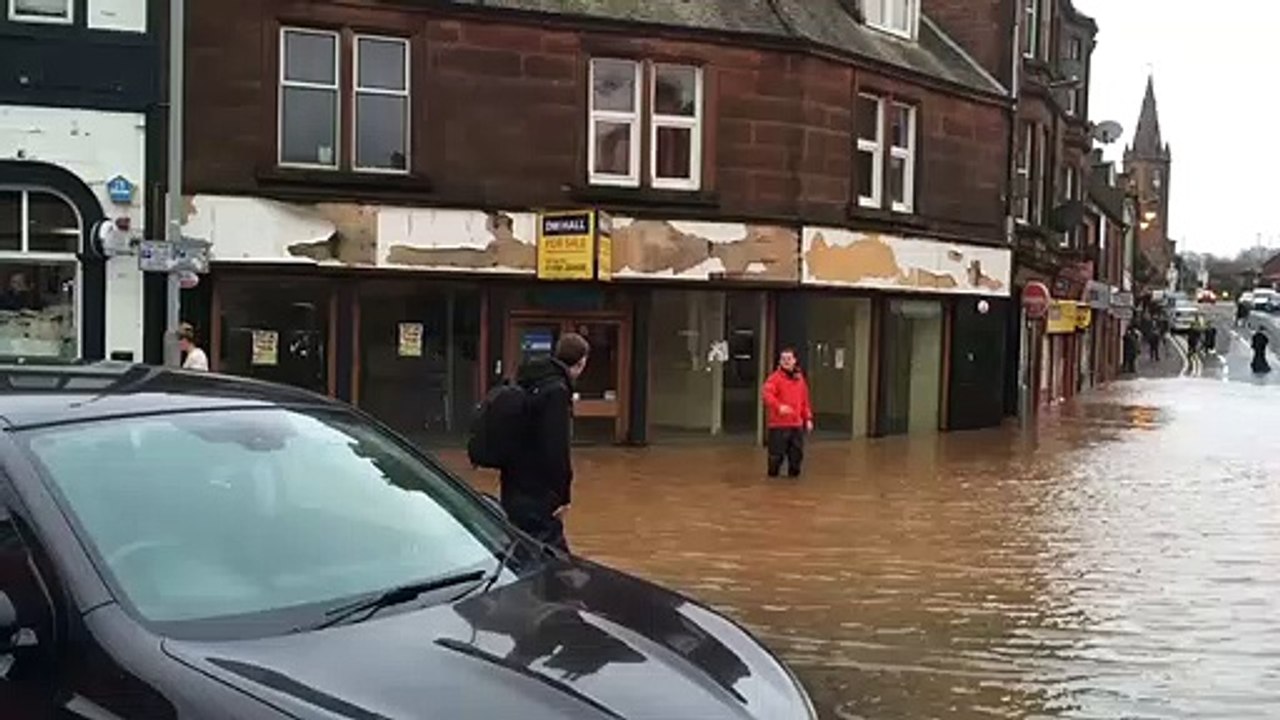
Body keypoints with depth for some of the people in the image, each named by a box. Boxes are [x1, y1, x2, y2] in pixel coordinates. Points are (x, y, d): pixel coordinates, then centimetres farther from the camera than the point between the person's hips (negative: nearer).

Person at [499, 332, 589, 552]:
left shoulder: (527, 385, 12)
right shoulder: (556, 391, -17)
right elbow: (557, 449, -20)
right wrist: (563, 496, -14)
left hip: (514, 486, 9)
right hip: (537, 492, -9)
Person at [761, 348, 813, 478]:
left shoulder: (799, 378, 13)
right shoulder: (775, 377, -5)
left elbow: (805, 401, 19)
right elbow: (767, 394, -22)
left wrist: (808, 419, 15)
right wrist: (779, 406, -37)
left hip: (797, 424, 5)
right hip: (779, 424, -5)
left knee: (797, 453, 9)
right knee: (777, 453, -3)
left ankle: (794, 473, 24)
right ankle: (773, 475, 13)